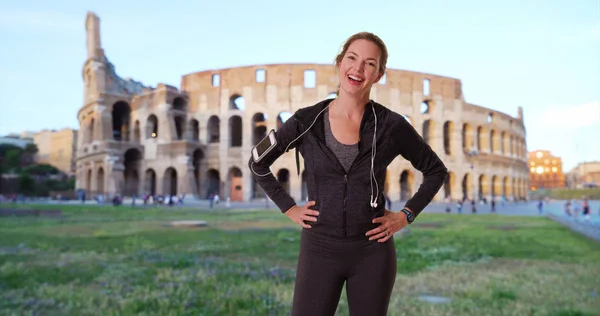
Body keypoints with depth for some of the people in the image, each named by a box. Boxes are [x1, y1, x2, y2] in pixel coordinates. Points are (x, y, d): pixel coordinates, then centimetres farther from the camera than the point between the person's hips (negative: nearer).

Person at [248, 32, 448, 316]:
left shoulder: (391, 125, -7)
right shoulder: (306, 121, -6)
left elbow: (436, 171, 7)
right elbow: (257, 164, 7)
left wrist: (406, 215, -1)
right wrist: (288, 209, 2)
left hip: (372, 252, 0)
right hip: (320, 249, 0)